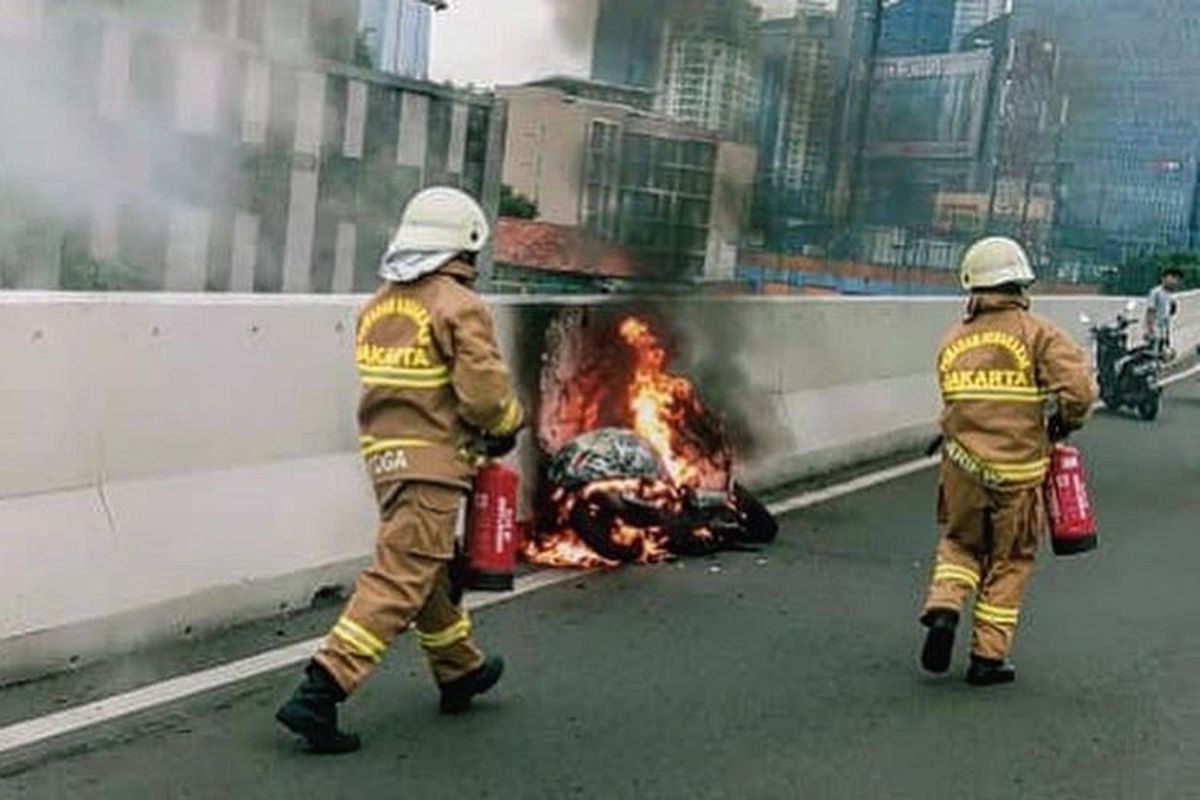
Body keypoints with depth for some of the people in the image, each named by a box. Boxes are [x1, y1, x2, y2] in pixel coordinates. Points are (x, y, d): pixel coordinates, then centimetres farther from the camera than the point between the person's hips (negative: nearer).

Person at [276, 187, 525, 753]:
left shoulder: (378, 305, 10)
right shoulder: (459, 306, -12)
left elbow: (388, 384, 12)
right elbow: (485, 393, -18)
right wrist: (507, 426, 4)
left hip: (383, 454, 9)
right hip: (434, 463, -8)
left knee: (432, 568, 23)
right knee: (398, 582, -7)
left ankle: (460, 672, 40)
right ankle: (319, 694, -12)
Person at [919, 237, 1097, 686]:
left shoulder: (953, 341, 7)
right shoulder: (1036, 334, -6)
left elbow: (955, 403, 8)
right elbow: (1079, 390, -16)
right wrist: (1063, 425, 3)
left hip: (962, 465, 3)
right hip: (1018, 471, -3)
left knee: (959, 543, 24)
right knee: (1009, 561, 12)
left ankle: (943, 609, -1)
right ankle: (988, 657, 15)